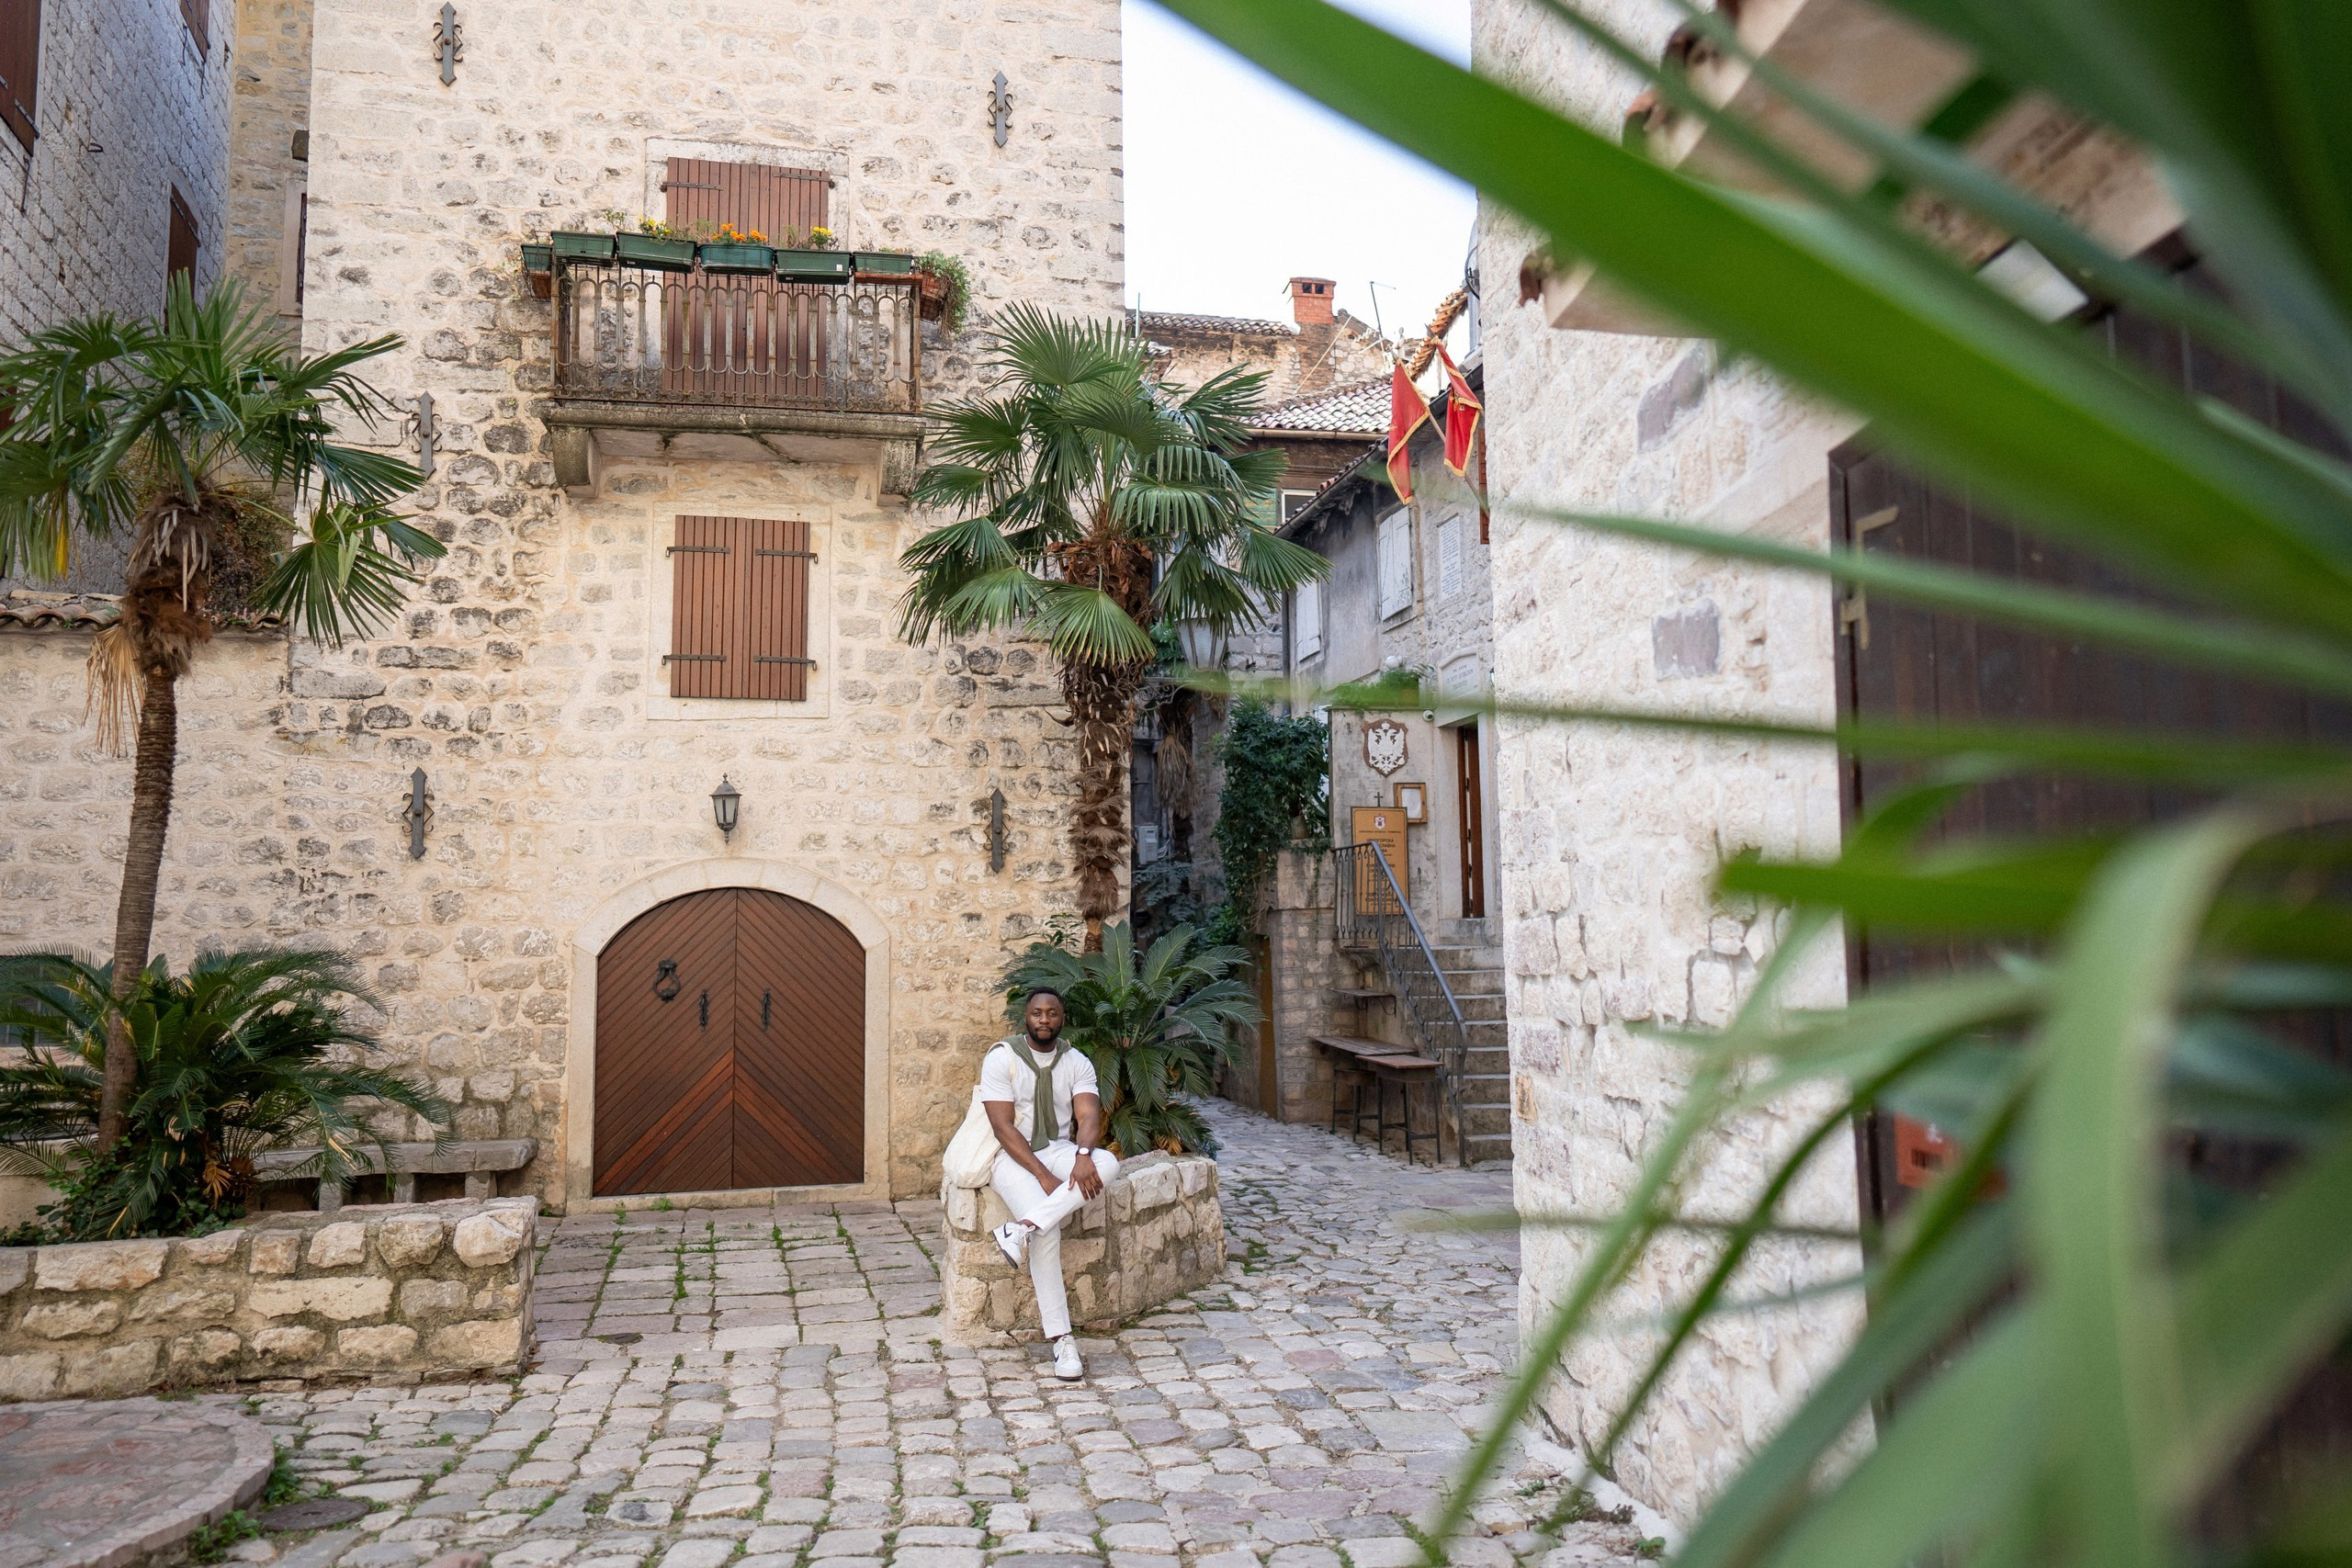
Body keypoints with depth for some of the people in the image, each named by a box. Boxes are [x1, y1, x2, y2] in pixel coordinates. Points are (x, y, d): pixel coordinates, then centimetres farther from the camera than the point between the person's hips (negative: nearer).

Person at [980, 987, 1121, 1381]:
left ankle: (1021, 1230, -35)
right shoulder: (1001, 1058, -8)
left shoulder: (1077, 1063, 4)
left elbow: (1089, 1115, -9)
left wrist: (1083, 1155, -33)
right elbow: (1002, 1126, -15)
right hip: (1011, 1155, -4)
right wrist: (1044, 1176, -24)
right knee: (1048, 1232, -29)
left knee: (1107, 1163, -30)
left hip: (1058, 1149, 4)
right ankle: (1061, 1339, -21)